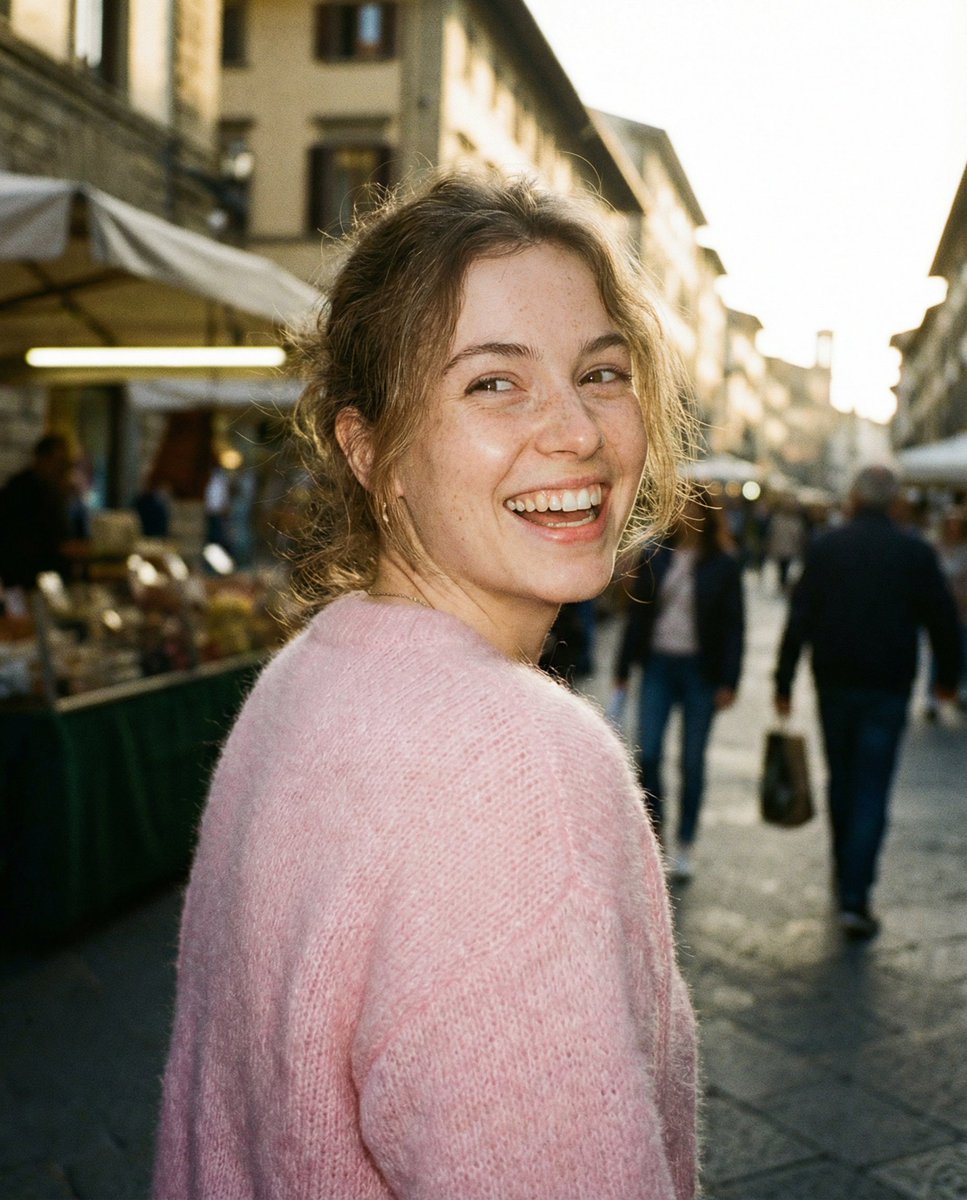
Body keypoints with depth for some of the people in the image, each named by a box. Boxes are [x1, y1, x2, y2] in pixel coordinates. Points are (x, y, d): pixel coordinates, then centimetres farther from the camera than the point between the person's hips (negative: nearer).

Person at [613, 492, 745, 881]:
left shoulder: (723, 565, -3)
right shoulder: (654, 560, 3)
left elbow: (734, 626, -2)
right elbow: (637, 615, 7)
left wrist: (728, 681, -8)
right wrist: (623, 669, 4)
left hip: (700, 671, -1)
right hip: (658, 665, 2)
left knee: (692, 762, 6)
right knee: (648, 753, -5)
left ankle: (685, 846, 19)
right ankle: (654, 824, 18)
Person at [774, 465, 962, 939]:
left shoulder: (825, 547, -2)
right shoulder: (917, 553, -4)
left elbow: (798, 619, -4)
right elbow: (943, 620, 2)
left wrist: (783, 683, 0)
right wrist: (947, 677, 16)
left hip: (835, 684, 2)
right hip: (888, 690, -2)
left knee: (840, 780, 19)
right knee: (872, 791, -1)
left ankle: (844, 869, 35)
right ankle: (855, 897, -6)